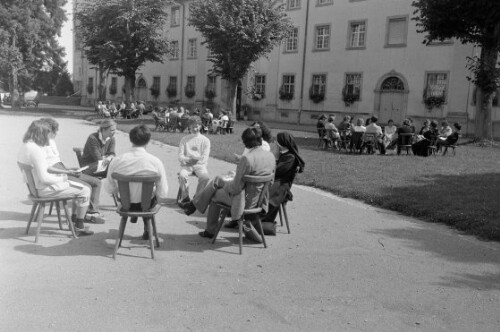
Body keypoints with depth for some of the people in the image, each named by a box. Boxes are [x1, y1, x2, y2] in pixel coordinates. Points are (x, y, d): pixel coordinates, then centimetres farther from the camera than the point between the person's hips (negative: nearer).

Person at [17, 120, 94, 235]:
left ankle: (73, 220, 28)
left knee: (80, 187, 21)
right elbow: (44, 178, -27)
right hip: (45, 189, -11)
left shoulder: (25, 146, 7)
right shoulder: (35, 149, -25)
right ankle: (79, 227, 5)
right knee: (85, 191, -5)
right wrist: (61, 178, -10)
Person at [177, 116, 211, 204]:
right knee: (182, 175, -31)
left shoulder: (205, 140, 8)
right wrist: (189, 159, -15)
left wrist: (197, 159, -18)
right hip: (187, 164, 1)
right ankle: (185, 197, -11)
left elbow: (205, 157, 0)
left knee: (205, 177, -31)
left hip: (200, 165, 0)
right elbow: (180, 156, 3)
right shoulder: (184, 139, 10)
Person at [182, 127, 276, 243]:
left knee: (214, 195, 20)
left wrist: (226, 186, -1)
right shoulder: (271, 156, -5)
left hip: (245, 201, -7)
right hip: (259, 199, 7)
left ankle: (210, 231, 37)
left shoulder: (247, 159, -29)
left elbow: (236, 188, -24)